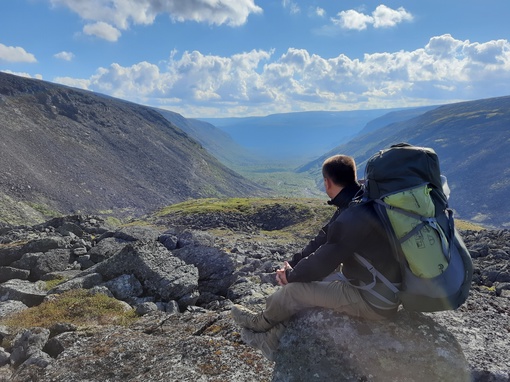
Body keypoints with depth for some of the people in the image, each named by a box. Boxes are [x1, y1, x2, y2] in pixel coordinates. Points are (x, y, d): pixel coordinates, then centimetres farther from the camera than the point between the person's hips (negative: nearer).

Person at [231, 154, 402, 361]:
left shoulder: (353, 217, -31)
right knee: (305, 278, 11)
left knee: (295, 289, -4)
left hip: (375, 300, -9)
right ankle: (272, 339, 19)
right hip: (370, 282, 9)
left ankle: (260, 323, 26)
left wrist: (291, 275, -4)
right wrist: (292, 265, 0)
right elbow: (323, 239, 7)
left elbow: (321, 263, -23)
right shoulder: (356, 205, 1)